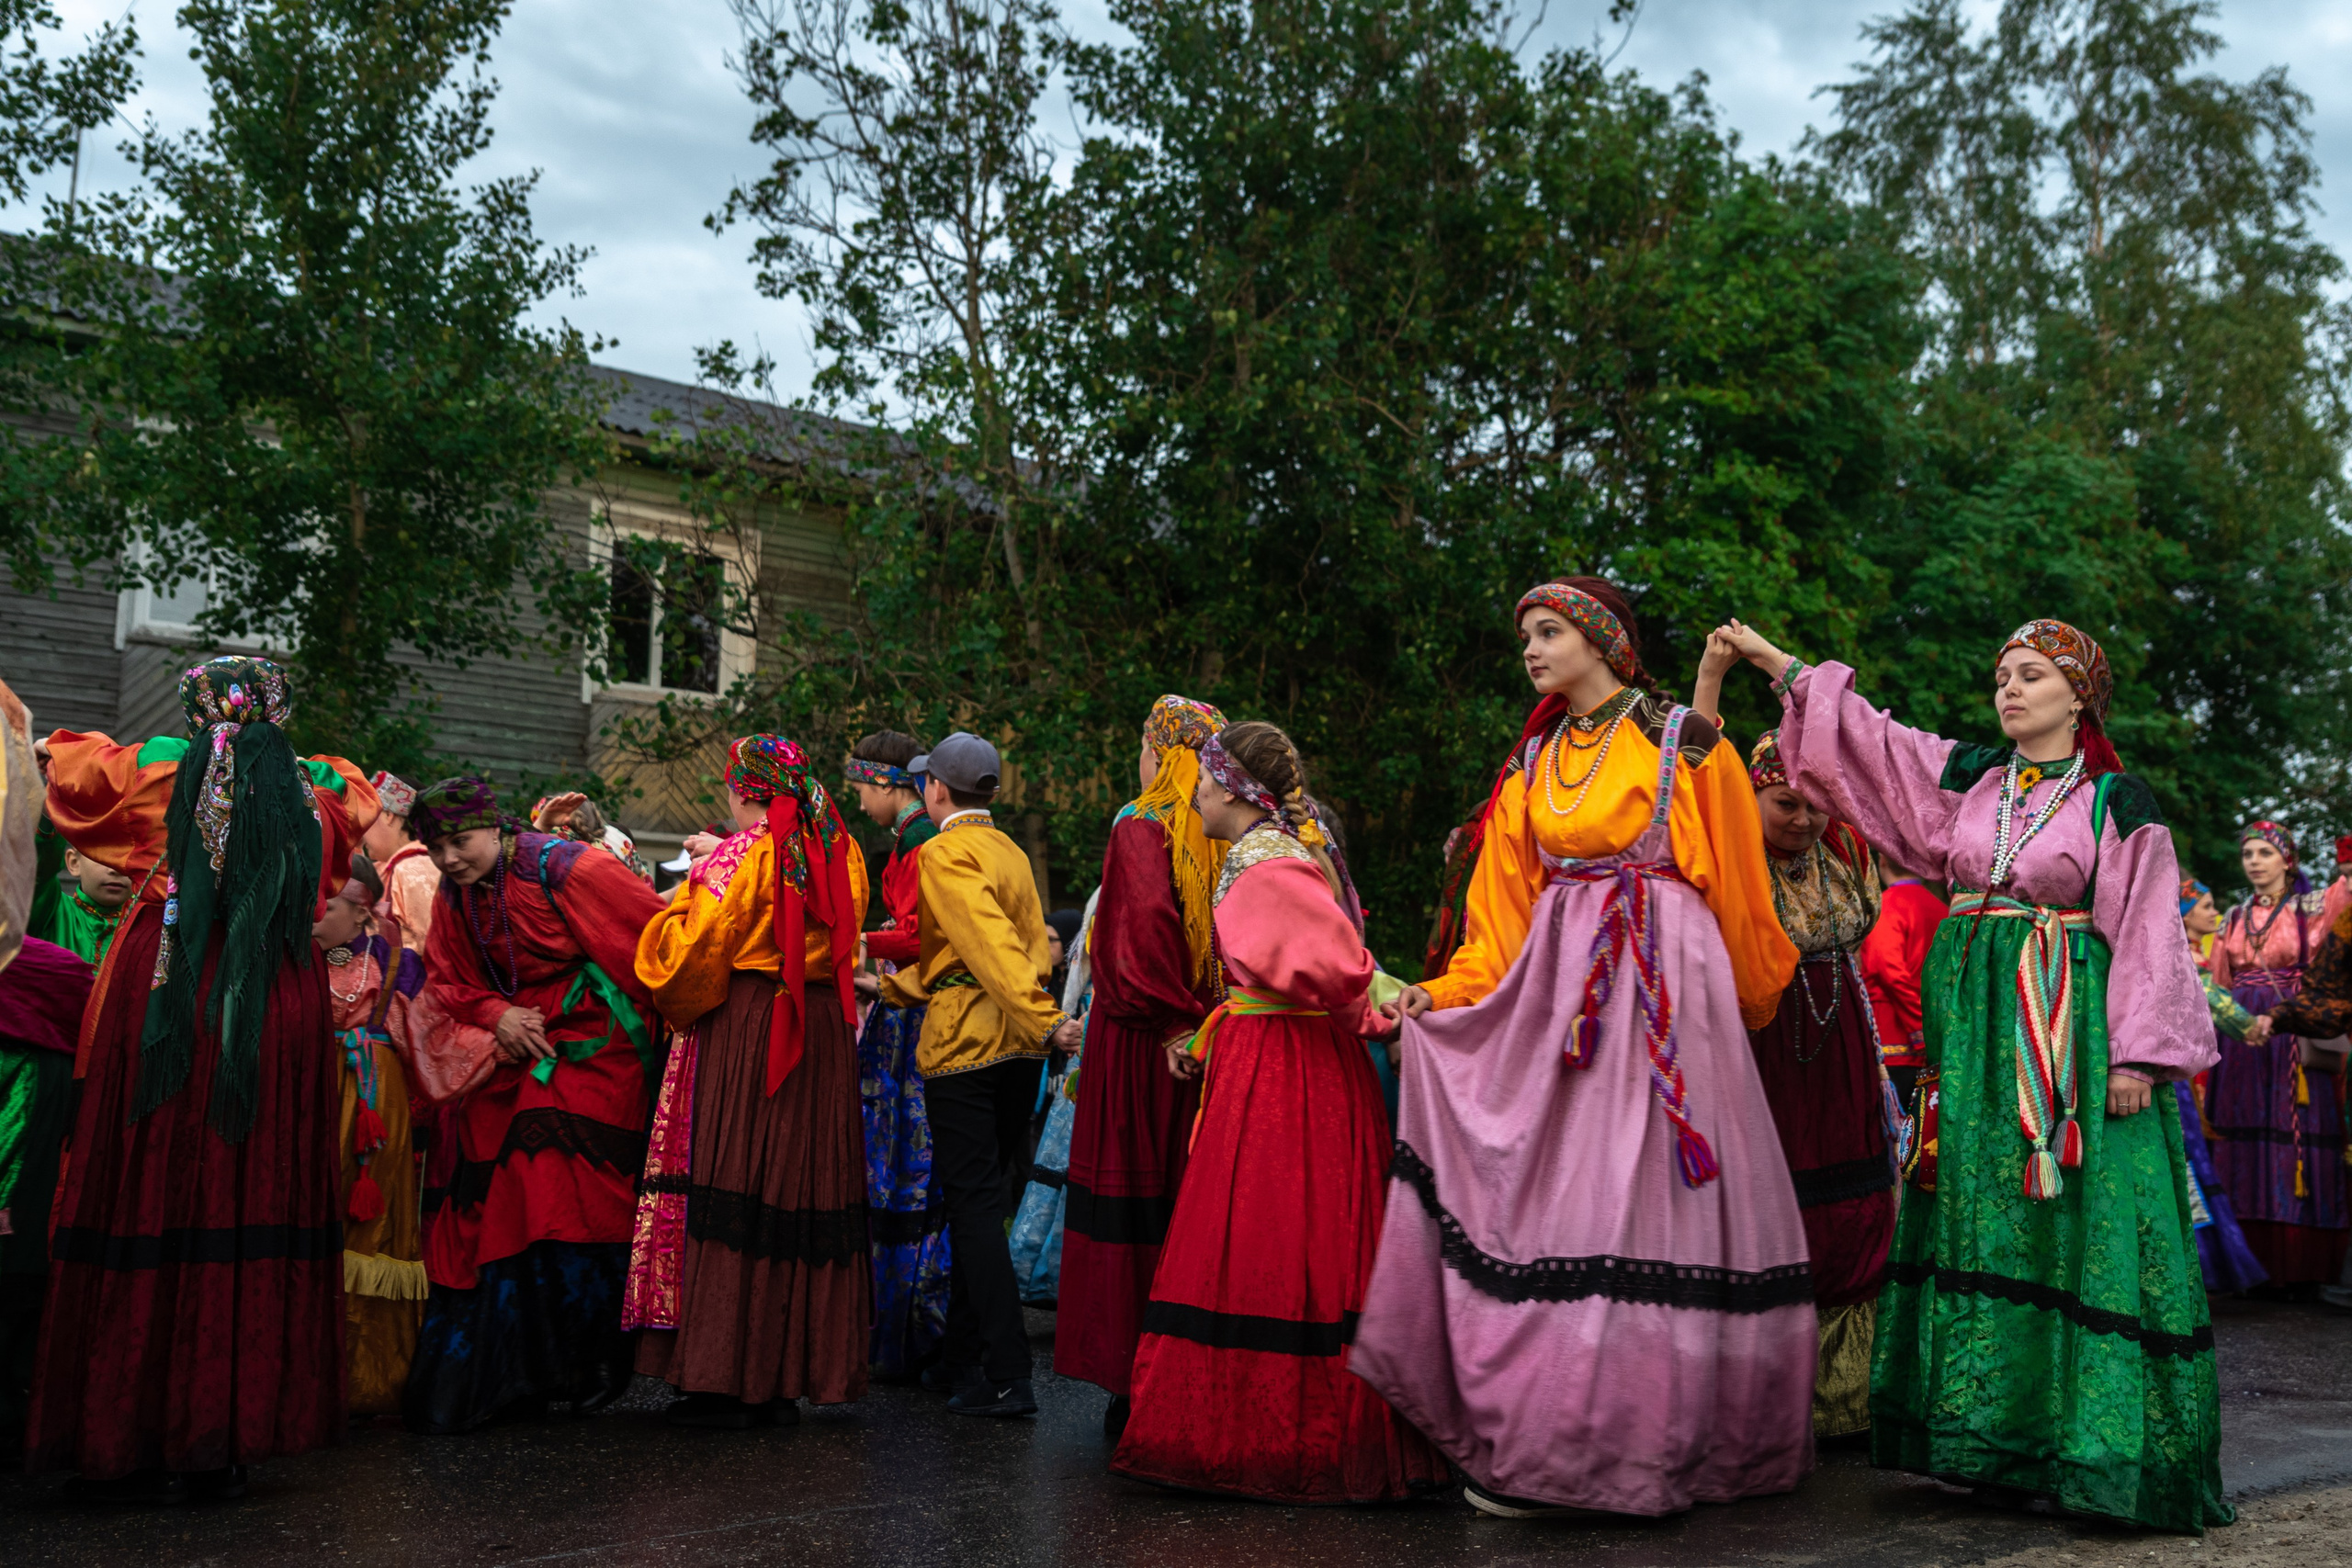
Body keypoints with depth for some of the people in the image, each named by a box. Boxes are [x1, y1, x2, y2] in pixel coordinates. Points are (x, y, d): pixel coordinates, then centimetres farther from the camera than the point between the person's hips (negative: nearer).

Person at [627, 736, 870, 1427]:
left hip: (743, 1034, -6)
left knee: (734, 1192, -1)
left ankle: (727, 1381, 0)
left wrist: (677, 905, 8)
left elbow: (691, 952, -15)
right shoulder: (840, 854, 7)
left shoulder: (739, 859, -10)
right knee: (806, 1189, 9)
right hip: (822, 1032, 6)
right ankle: (789, 1376, 13)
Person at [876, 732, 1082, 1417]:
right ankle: (961, 1360, 22)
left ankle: (1008, 1378, -7)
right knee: (979, 1201, 15)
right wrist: (896, 986, 19)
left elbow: (991, 944, -22)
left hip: (963, 1046, -8)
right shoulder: (1012, 853, 16)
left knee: (975, 1207, -6)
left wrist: (1043, 1019, -30)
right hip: (1016, 1051, 8)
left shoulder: (943, 853, -9)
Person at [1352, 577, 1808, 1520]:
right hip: (1557, 986, 5)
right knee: (1547, 1196, 0)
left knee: (1640, 1200, -6)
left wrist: (1747, 1006, 9)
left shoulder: (1682, 743, 0)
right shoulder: (1531, 766, 15)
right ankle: (1535, 1440, 5)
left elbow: (1739, 893, 5)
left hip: (1662, 985, -5)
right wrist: (1447, 993, 2)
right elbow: (1507, 913, 14)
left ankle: (1649, 1442, 2)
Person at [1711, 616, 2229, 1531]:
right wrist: (1774, 662, 6)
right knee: (1975, 1213, 4)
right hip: (1970, 1018, 4)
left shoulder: (2118, 804, 0)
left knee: (2074, 1220, -7)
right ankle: (1994, 1435, 11)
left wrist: (2136, 1055, -10)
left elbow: (2146, 934, -3)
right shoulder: (1963, 776, 11)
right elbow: (1864, 736, 13)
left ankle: (2083, 1438, 0)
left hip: (2069, 1028, -4)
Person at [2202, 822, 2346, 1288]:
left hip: (2294, 1044, -4)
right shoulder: (2235, 919, 17)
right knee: (2247, 1151, 0)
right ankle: (2257, 1263, 3)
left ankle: (2303, 1266, -3)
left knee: (2298, 1145, -8)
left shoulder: (2312, 911, 4)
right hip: (2242, 1039, 4)